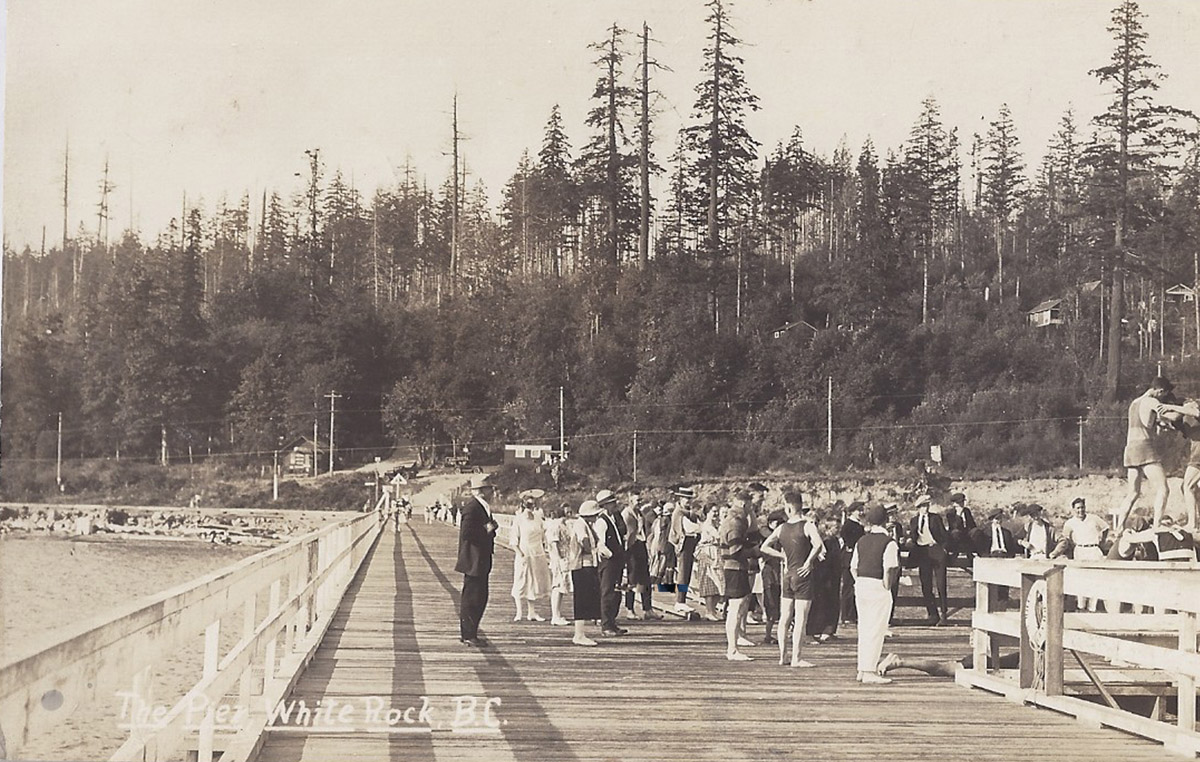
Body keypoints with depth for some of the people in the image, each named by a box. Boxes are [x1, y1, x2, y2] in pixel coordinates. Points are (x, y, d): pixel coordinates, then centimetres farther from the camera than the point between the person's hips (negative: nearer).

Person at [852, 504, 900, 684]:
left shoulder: (861, 541, 9)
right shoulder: (888, 543, -10)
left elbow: (853, 568, 10)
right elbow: (888, 570, -15)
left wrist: (860, 583, 14)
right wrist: (887, 588, -5)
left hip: (861, 585, 7)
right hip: (878, 587, -7)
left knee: (864, 629, 14)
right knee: (876, 630, -1)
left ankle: (862, 669, 19)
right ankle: (869, 671, -2)